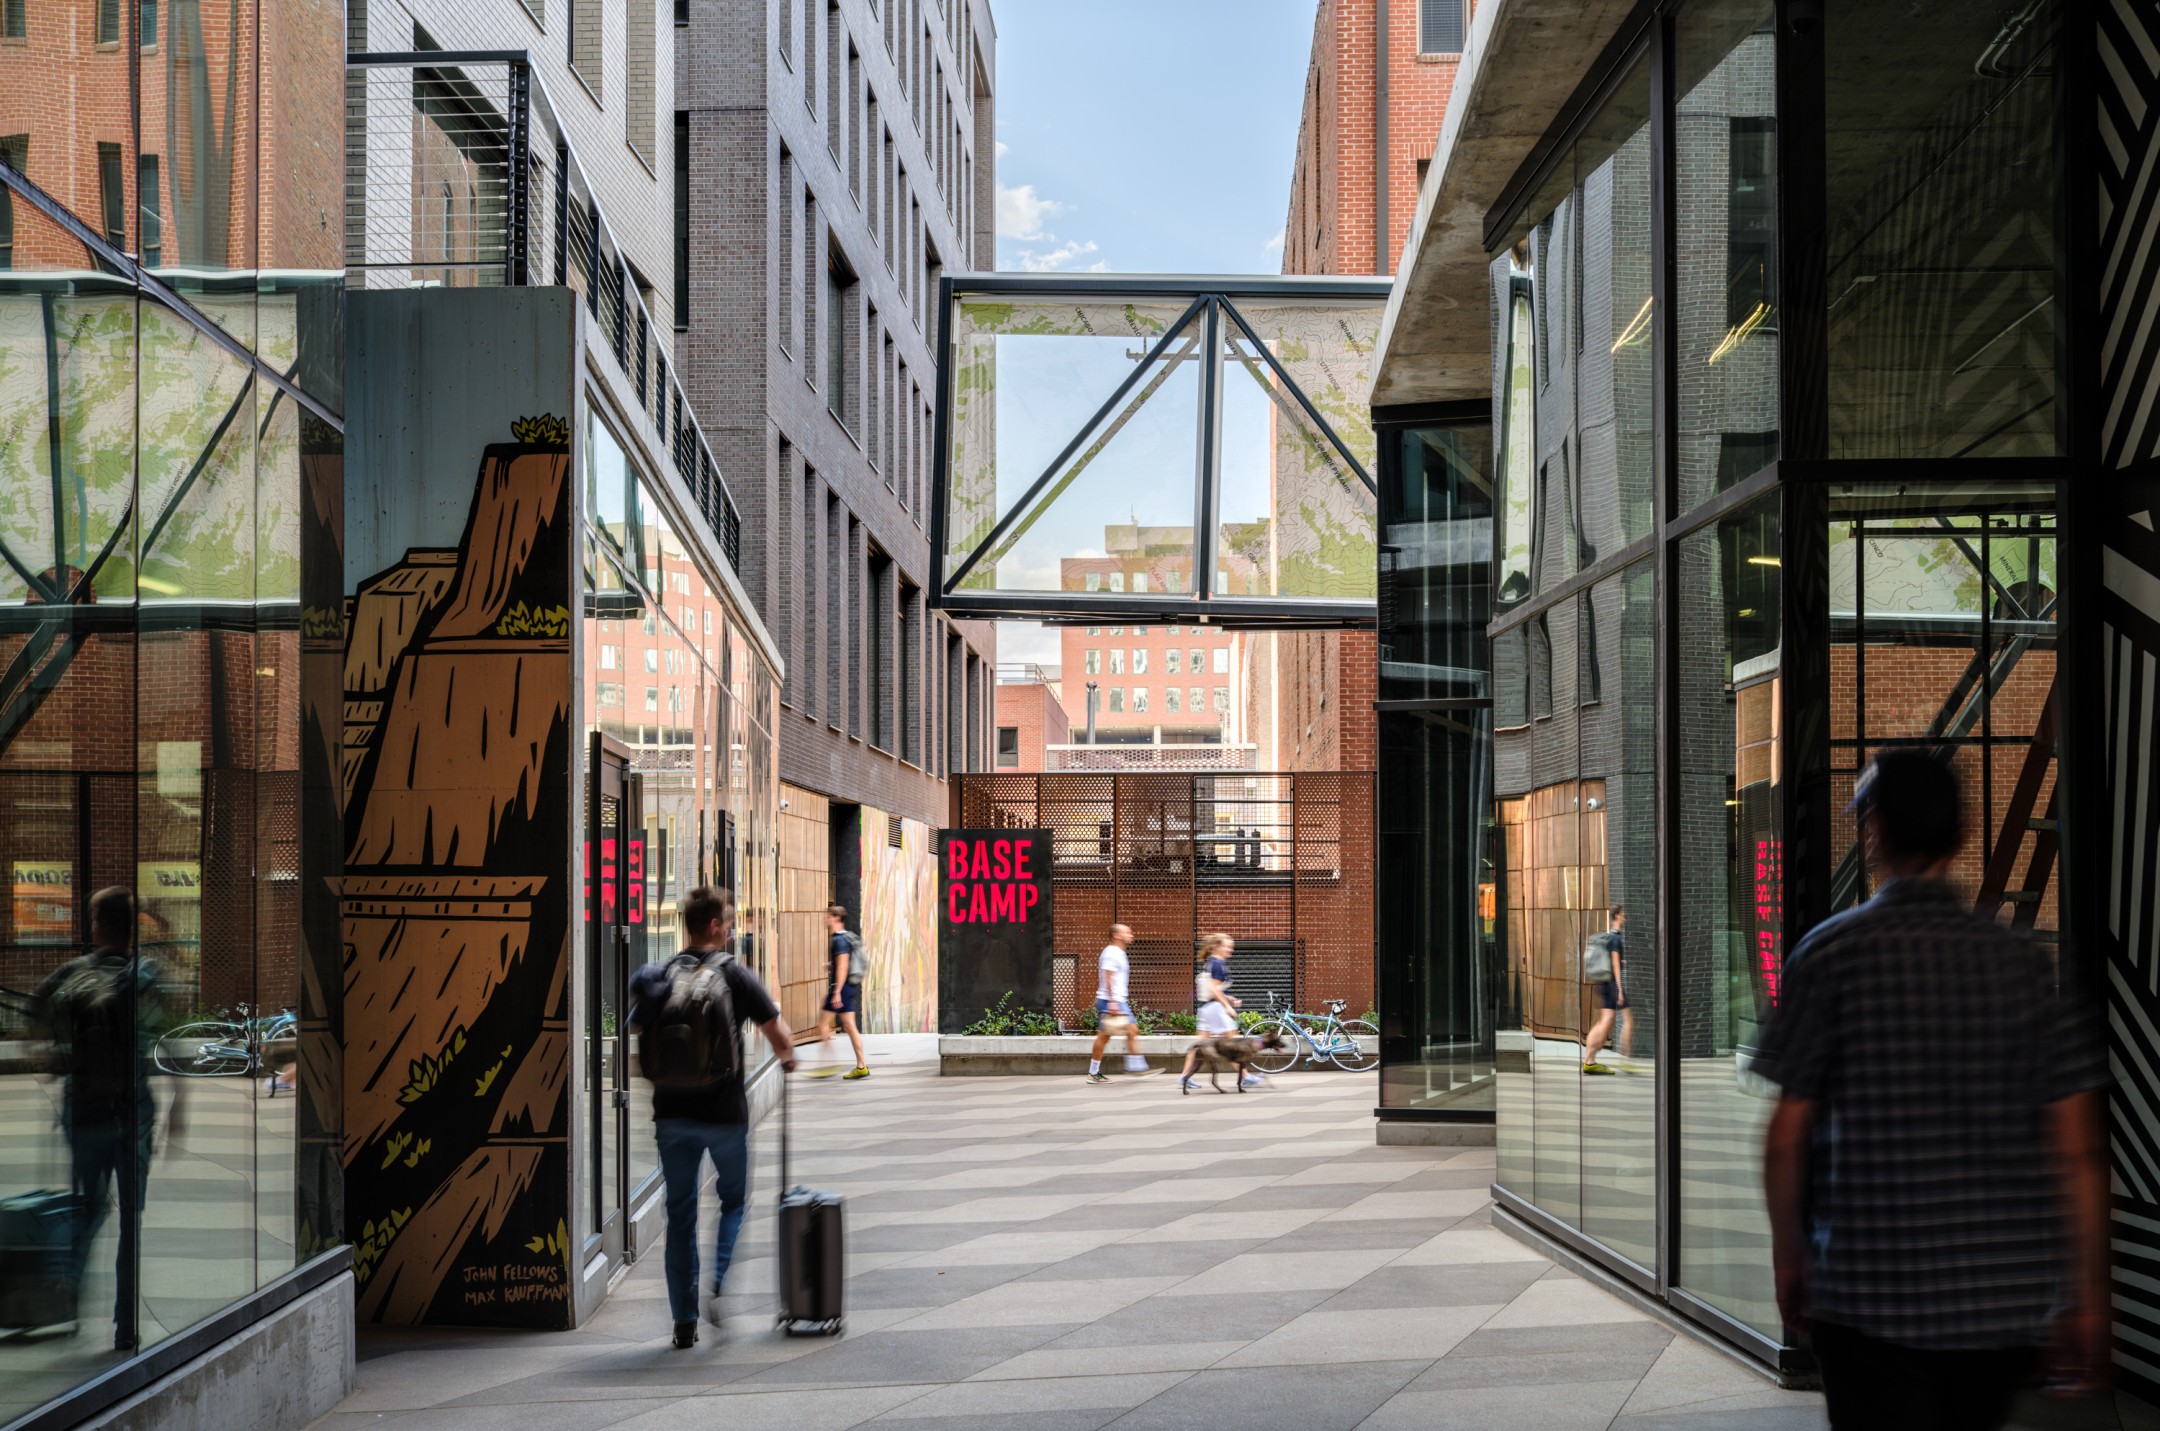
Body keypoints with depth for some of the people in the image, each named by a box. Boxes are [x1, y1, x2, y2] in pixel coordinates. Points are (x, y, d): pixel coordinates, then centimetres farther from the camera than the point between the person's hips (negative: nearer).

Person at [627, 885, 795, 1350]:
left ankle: (684, 1320, 10)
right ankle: (719, 1286, -2)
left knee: (680, 1214, 10)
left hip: (671, 1113, 3)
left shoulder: (653, 977, 2)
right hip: (724, 1112, -3)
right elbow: (778, 1034, -3)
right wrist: (787, 1059, 18)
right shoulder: (735, 976, -7)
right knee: (735, 1200, 18)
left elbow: (636, 1032, 11)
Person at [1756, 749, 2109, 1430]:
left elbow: (1787, 1137, -6)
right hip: (2008, 1303, 4)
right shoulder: (2021, 960, 3)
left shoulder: (1831, 953, -6)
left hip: (1874, 1294, -4)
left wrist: (1788, 1257, 9)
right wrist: (2088, 1297, 6)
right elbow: (2076, 1150, 0)